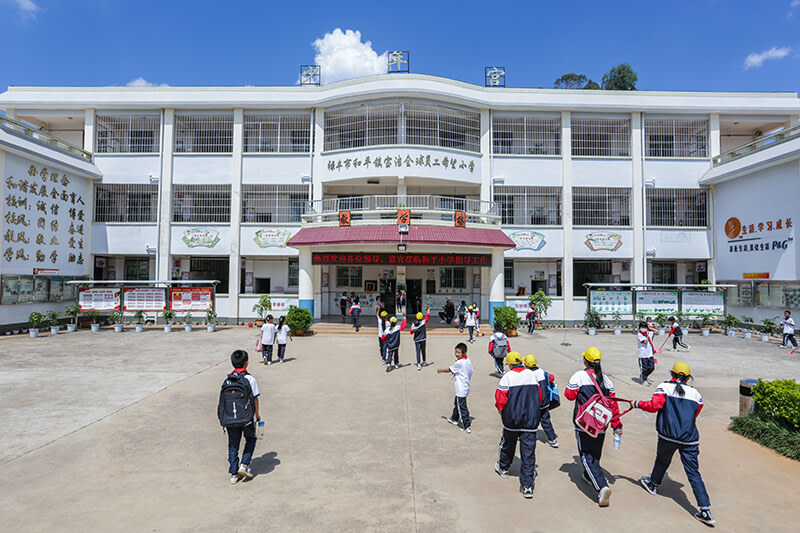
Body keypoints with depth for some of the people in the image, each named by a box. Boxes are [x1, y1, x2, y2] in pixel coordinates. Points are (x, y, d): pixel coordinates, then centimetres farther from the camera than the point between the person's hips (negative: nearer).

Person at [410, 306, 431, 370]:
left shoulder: (413, 325, -4)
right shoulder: (423, 322, -9)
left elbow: (411, 332, 4)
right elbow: (428, 316, 0)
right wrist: (428, 309, 13)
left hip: (416, 340, 0)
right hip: (423, 339, 0)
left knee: (418, 351, -4)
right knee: (423, 351, 16)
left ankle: (418, 364, -16)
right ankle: (424, 361, 35)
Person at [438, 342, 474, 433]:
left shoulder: (459, 363, -23)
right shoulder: (468, 361, 2)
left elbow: (449, 370, -9)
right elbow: (470, 372, 13)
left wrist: (440, 370, 8)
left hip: (461, 390, -9)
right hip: (466, 387, 9)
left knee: (462, 408, -2)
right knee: (457, 403, 26)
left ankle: (467, 427, 2)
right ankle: (454, 419, 43)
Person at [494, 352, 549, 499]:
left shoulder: (507, 376, -9)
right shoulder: (533, 374, 1)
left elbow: (500, 398, -10)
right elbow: (541, 397, 5)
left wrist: (502, 411, 9)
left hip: (511, 418, -1)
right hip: (531, 420, 1)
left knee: (508, 444, 21)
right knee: (529, 451, 4)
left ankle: (503, 468, 44)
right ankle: (527, 486, 3)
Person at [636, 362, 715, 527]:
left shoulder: (664, 387, -4)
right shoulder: (696, 394, 8)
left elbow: (654, 406, -14)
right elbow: (694, 415, 16)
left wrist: (637, 404, 1)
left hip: (668, 436, -2)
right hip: (690, 439, 2)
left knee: (662, 460, 22)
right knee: (693, 473, 5)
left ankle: (653, 484, 44)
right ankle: (705, 511, 2)